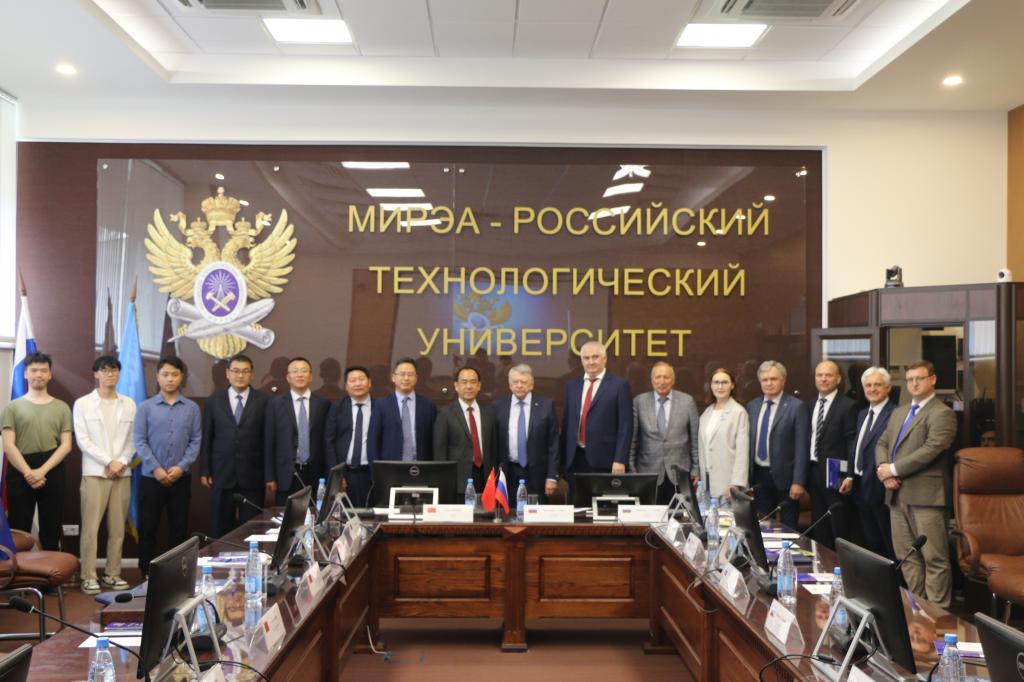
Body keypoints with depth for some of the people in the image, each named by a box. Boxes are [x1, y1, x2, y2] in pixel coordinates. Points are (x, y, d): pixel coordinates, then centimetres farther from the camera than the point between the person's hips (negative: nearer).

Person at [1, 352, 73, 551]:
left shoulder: (62, 407, 8)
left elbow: (66, 445, 1)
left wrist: (42, 470, -12)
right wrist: (28, 472, -14)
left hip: (52, 473, 1)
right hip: (21, 473, -1)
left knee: (51, 531, 5)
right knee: (19, 531, 2)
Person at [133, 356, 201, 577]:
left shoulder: (192, 408, 2)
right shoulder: (146, 407, 0)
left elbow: (196, 441, 0)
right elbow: (140, 441, -4)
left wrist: (181, 467, -12)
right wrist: (156, 469, -12)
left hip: (181, 478, 1)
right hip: (151, 478, -1)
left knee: (179, 527, 7)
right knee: (148, 527, 5)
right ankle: (146, 573, 16)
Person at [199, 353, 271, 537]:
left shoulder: (263, 401, 0)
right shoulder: (214, 401, 7)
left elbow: (269, 438, -1)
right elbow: (206, 438, 7)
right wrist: (204, 471, 2)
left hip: (253, 476, -1)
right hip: (222, 474, 2)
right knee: (220, 528, 9)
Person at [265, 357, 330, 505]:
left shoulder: (323, 404, 6)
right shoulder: (276, 403, 4)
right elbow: (269, 441, 3)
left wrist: (327, 476, 3)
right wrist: (270, 477, -1)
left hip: (314, 475, 1)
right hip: (286, 475, 0)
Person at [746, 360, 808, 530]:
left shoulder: (796, 406, -8)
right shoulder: (752, 406, 8)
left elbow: (801, 446, -10)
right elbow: (748, 442, 10)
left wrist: (798, 481, -15)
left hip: (784, 476, -4)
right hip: (758, 476, 5)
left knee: (787, 528, 6)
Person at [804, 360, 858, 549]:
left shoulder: (848, 406, -9)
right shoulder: (810, 405, 12)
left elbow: (852, 442, -12)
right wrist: (806, 472, 6)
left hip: (835, 474, -7)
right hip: (814, 471, 7)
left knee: (839, 529, 1)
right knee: (819, 529, 14)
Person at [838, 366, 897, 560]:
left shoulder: (894, 414, -14)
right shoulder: (862, 414, 15)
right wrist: (850, 476, 11)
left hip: (880, 488, -8)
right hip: (861, 487, 9)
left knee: (890, 545, 2)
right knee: (870, 544, 17)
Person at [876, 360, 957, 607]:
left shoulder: (942, 414, -5)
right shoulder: (898, 412, 20)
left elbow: (930, 450, -16)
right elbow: (882, 443, 18)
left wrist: (894, 469, -13)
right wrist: (884, 471, -2)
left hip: (925, 494, -7)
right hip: (897, 494, 8)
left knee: (934, 558, -3)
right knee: (906, 555, 11)